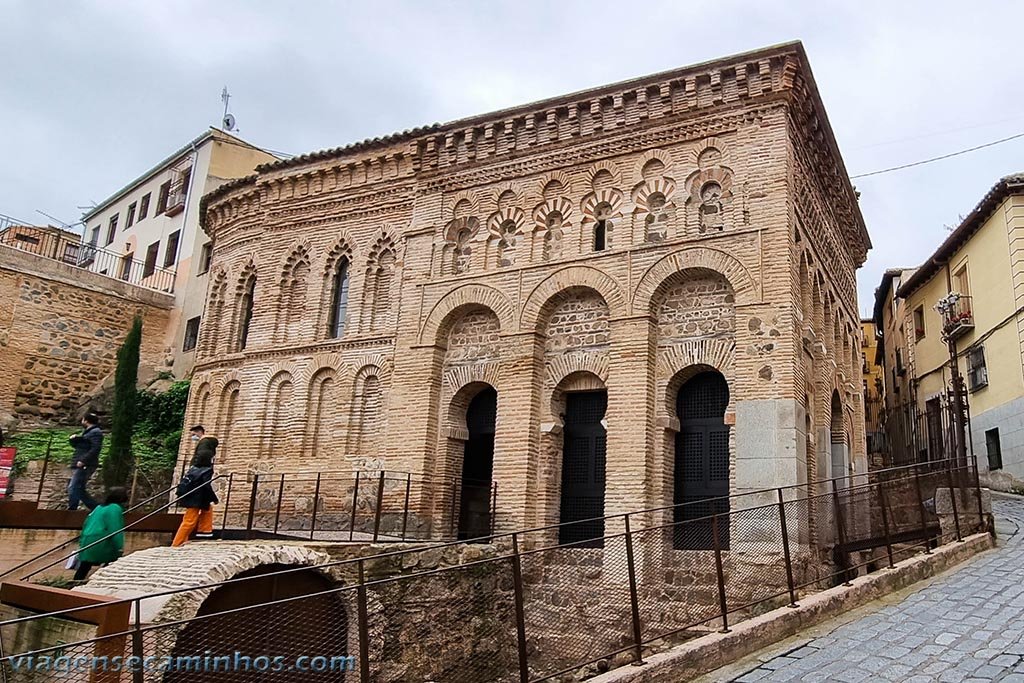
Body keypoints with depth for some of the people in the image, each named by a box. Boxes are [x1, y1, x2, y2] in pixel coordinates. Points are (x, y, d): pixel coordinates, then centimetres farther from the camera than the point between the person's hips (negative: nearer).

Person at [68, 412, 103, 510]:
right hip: (79, 465, 10)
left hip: (85, 466, -10)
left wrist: (83, 461, -24)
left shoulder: (95, 432, -10)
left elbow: (95, 449, -21)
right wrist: (73, 439, 5)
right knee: (79, 490, 10)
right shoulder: (86, 432, 22)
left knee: (73, 488, -14)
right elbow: (76, 446, 26)